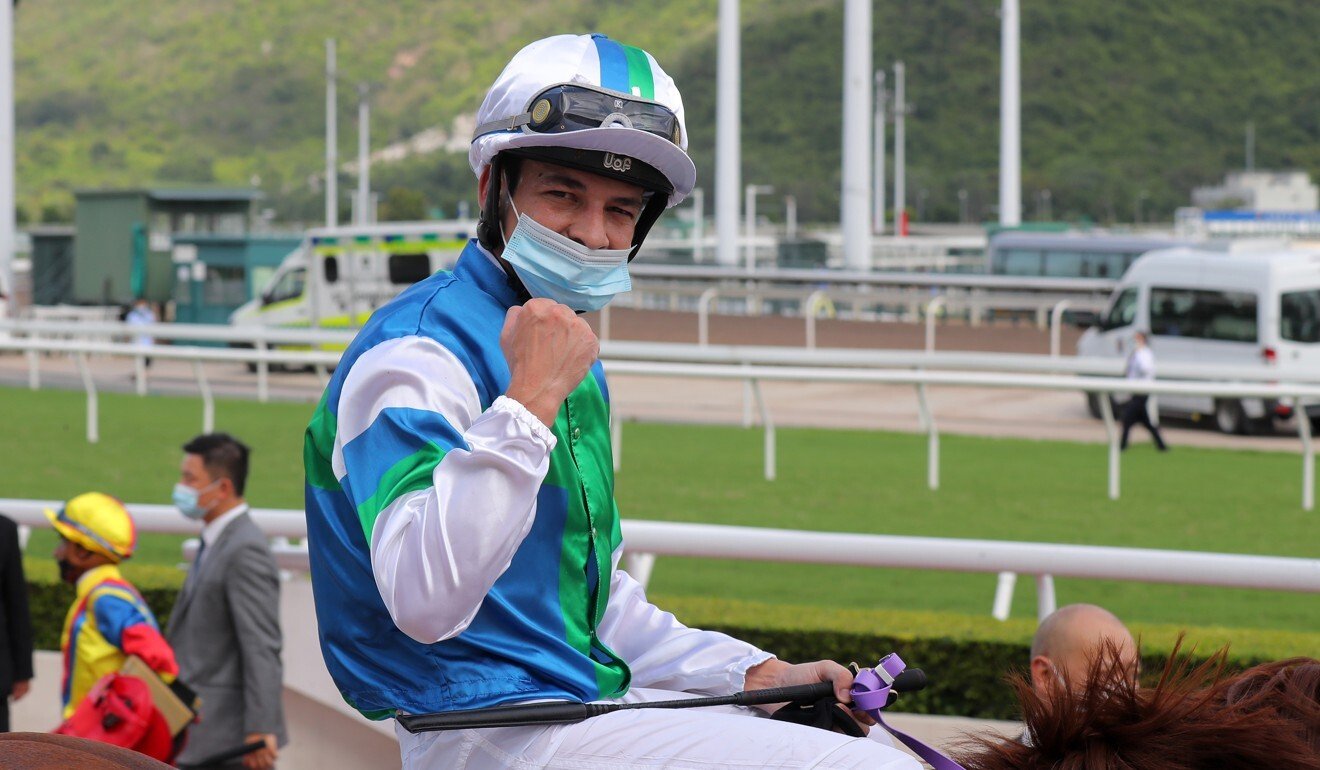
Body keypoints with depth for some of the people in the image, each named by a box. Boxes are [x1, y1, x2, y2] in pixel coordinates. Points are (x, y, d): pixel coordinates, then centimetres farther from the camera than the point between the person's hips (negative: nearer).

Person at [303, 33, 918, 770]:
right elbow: (426, 605, -28)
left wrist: (757, 674, 11)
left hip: (595, 698, 10)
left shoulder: (573, 366, 18)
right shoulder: (417, 356, -13)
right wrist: (530, 402, -28)